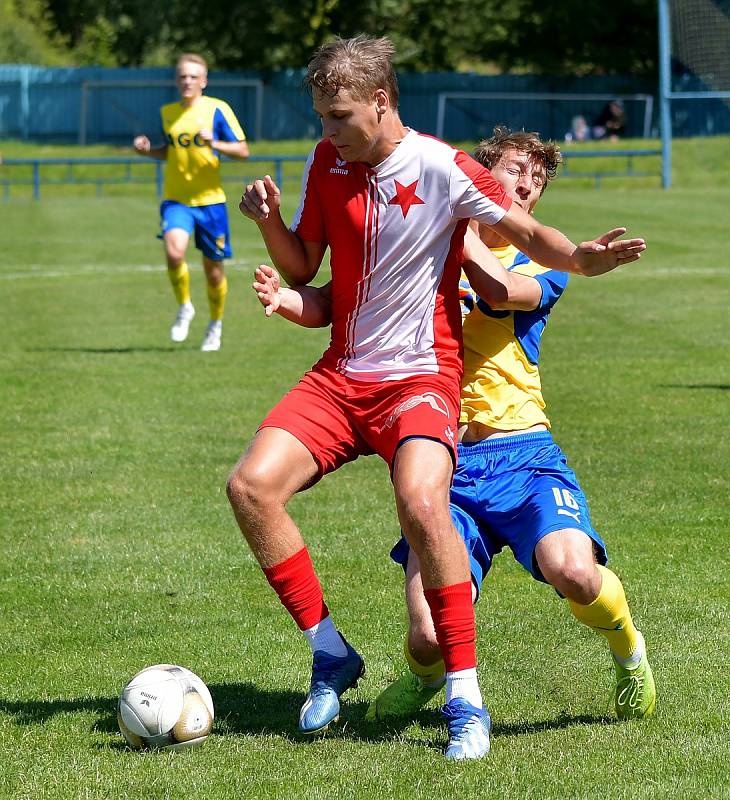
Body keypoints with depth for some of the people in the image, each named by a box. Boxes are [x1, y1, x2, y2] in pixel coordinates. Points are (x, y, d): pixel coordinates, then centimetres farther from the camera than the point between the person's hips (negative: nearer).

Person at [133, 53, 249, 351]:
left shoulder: (217, 109, -4)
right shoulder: (168, 112, 9)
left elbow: (242, 150, -5)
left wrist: (214, 144, -22)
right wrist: (148, 150, 4)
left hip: (210, 198, -2)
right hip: (176, 199, 2)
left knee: (213, 267, 6)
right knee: (174, 253, -24)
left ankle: (215, 325, 30)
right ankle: (184, 307, 1)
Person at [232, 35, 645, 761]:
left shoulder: (441, 169, -11)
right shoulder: (327, 163, 5)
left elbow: (527, 233, -4)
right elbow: (301, 268, 14)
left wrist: (582, 259, -25)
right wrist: (269, 221, -6)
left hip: (420, 376, -6)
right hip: (340, 376, 6)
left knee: (421, 502, -32)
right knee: (250, 485, -14)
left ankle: (465, 697, -19)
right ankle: (330, 655, 2)